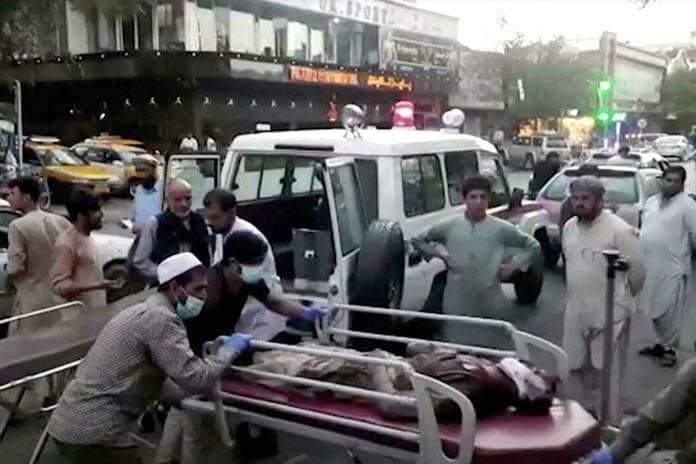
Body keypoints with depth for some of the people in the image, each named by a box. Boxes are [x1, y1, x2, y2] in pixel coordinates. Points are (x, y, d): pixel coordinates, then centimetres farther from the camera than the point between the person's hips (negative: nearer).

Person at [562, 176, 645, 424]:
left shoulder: (619, 230, -16)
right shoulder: (569, 227, 5)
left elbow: (638, 271, -9)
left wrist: (622, 298, 4)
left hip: (609, 314, -6)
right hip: (576, 312, 7)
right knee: (578, 366, 18)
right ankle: (591, 411, 39)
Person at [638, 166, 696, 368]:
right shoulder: (651, 202, 11)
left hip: (672, 269, -6)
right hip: (649, 266, 7)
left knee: (670, 313, 1)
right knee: (655, 311, 16)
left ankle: (670, 348, 15)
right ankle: (662, 343, 31)